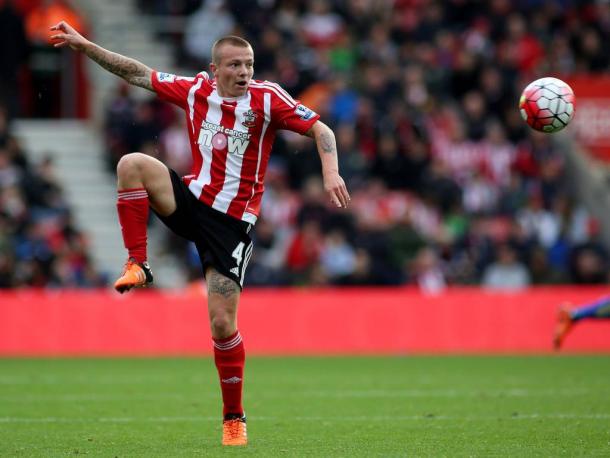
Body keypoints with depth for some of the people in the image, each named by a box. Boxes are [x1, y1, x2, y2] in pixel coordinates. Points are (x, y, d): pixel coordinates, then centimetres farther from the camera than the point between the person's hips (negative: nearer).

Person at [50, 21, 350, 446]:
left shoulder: (267, 98, -9)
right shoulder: (195, 90, 1)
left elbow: (321, 131, -9)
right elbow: (140, 75, 9)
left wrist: (331, 174, -26)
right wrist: (84, 45, 4)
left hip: (232, 221, -3)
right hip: (192, 199, 3)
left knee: (223, 325, -7)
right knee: (133, 164, -24)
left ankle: (234, 418, 11)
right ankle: (137, 265, -15)